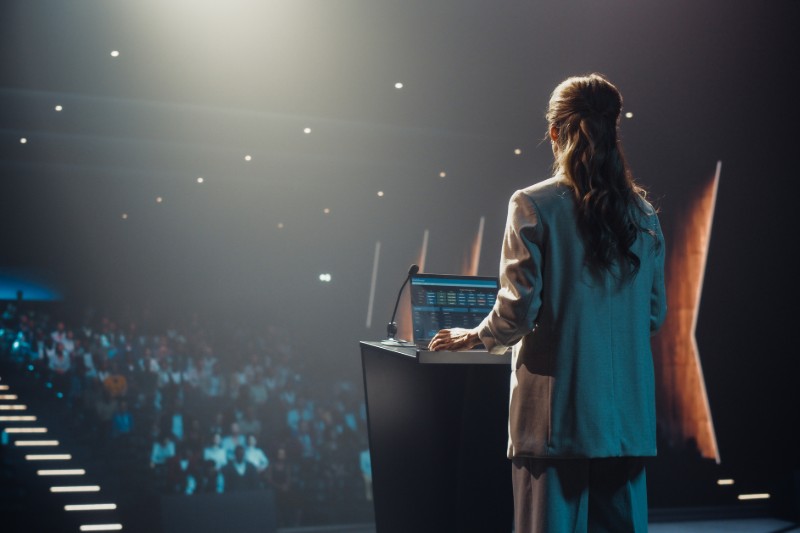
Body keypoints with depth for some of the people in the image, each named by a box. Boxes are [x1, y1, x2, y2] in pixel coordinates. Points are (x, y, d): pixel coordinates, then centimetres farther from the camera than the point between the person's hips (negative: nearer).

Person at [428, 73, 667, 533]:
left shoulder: (533, 206, -7)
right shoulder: (643, 214, 7)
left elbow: (519, 309, -10)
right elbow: (655, 315, 11)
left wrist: (475, 338, 9)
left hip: (557, 414, -4)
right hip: (628, 415, 4)